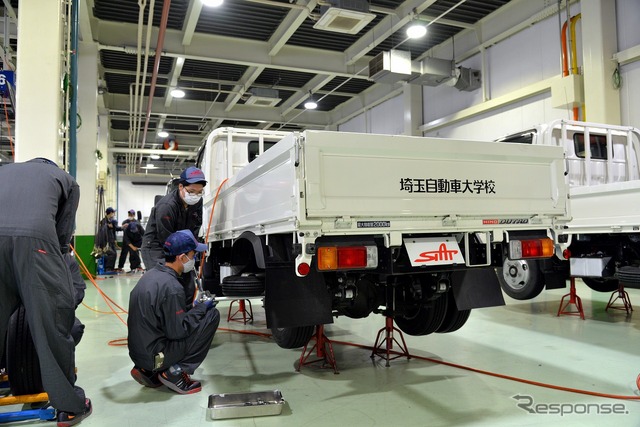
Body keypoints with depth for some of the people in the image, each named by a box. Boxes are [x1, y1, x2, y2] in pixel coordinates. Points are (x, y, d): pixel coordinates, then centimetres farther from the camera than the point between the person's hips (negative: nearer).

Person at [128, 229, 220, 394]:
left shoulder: (151, 274, 5)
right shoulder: (171, 286, -23)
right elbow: (177, 331, -19)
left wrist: (195, 307, 10)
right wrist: (201, 308, -8)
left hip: (137, 351, 9)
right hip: (155, 355, -9)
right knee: (212, 315, -6)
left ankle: (148, 371, 16)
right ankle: (177, 372, -3)